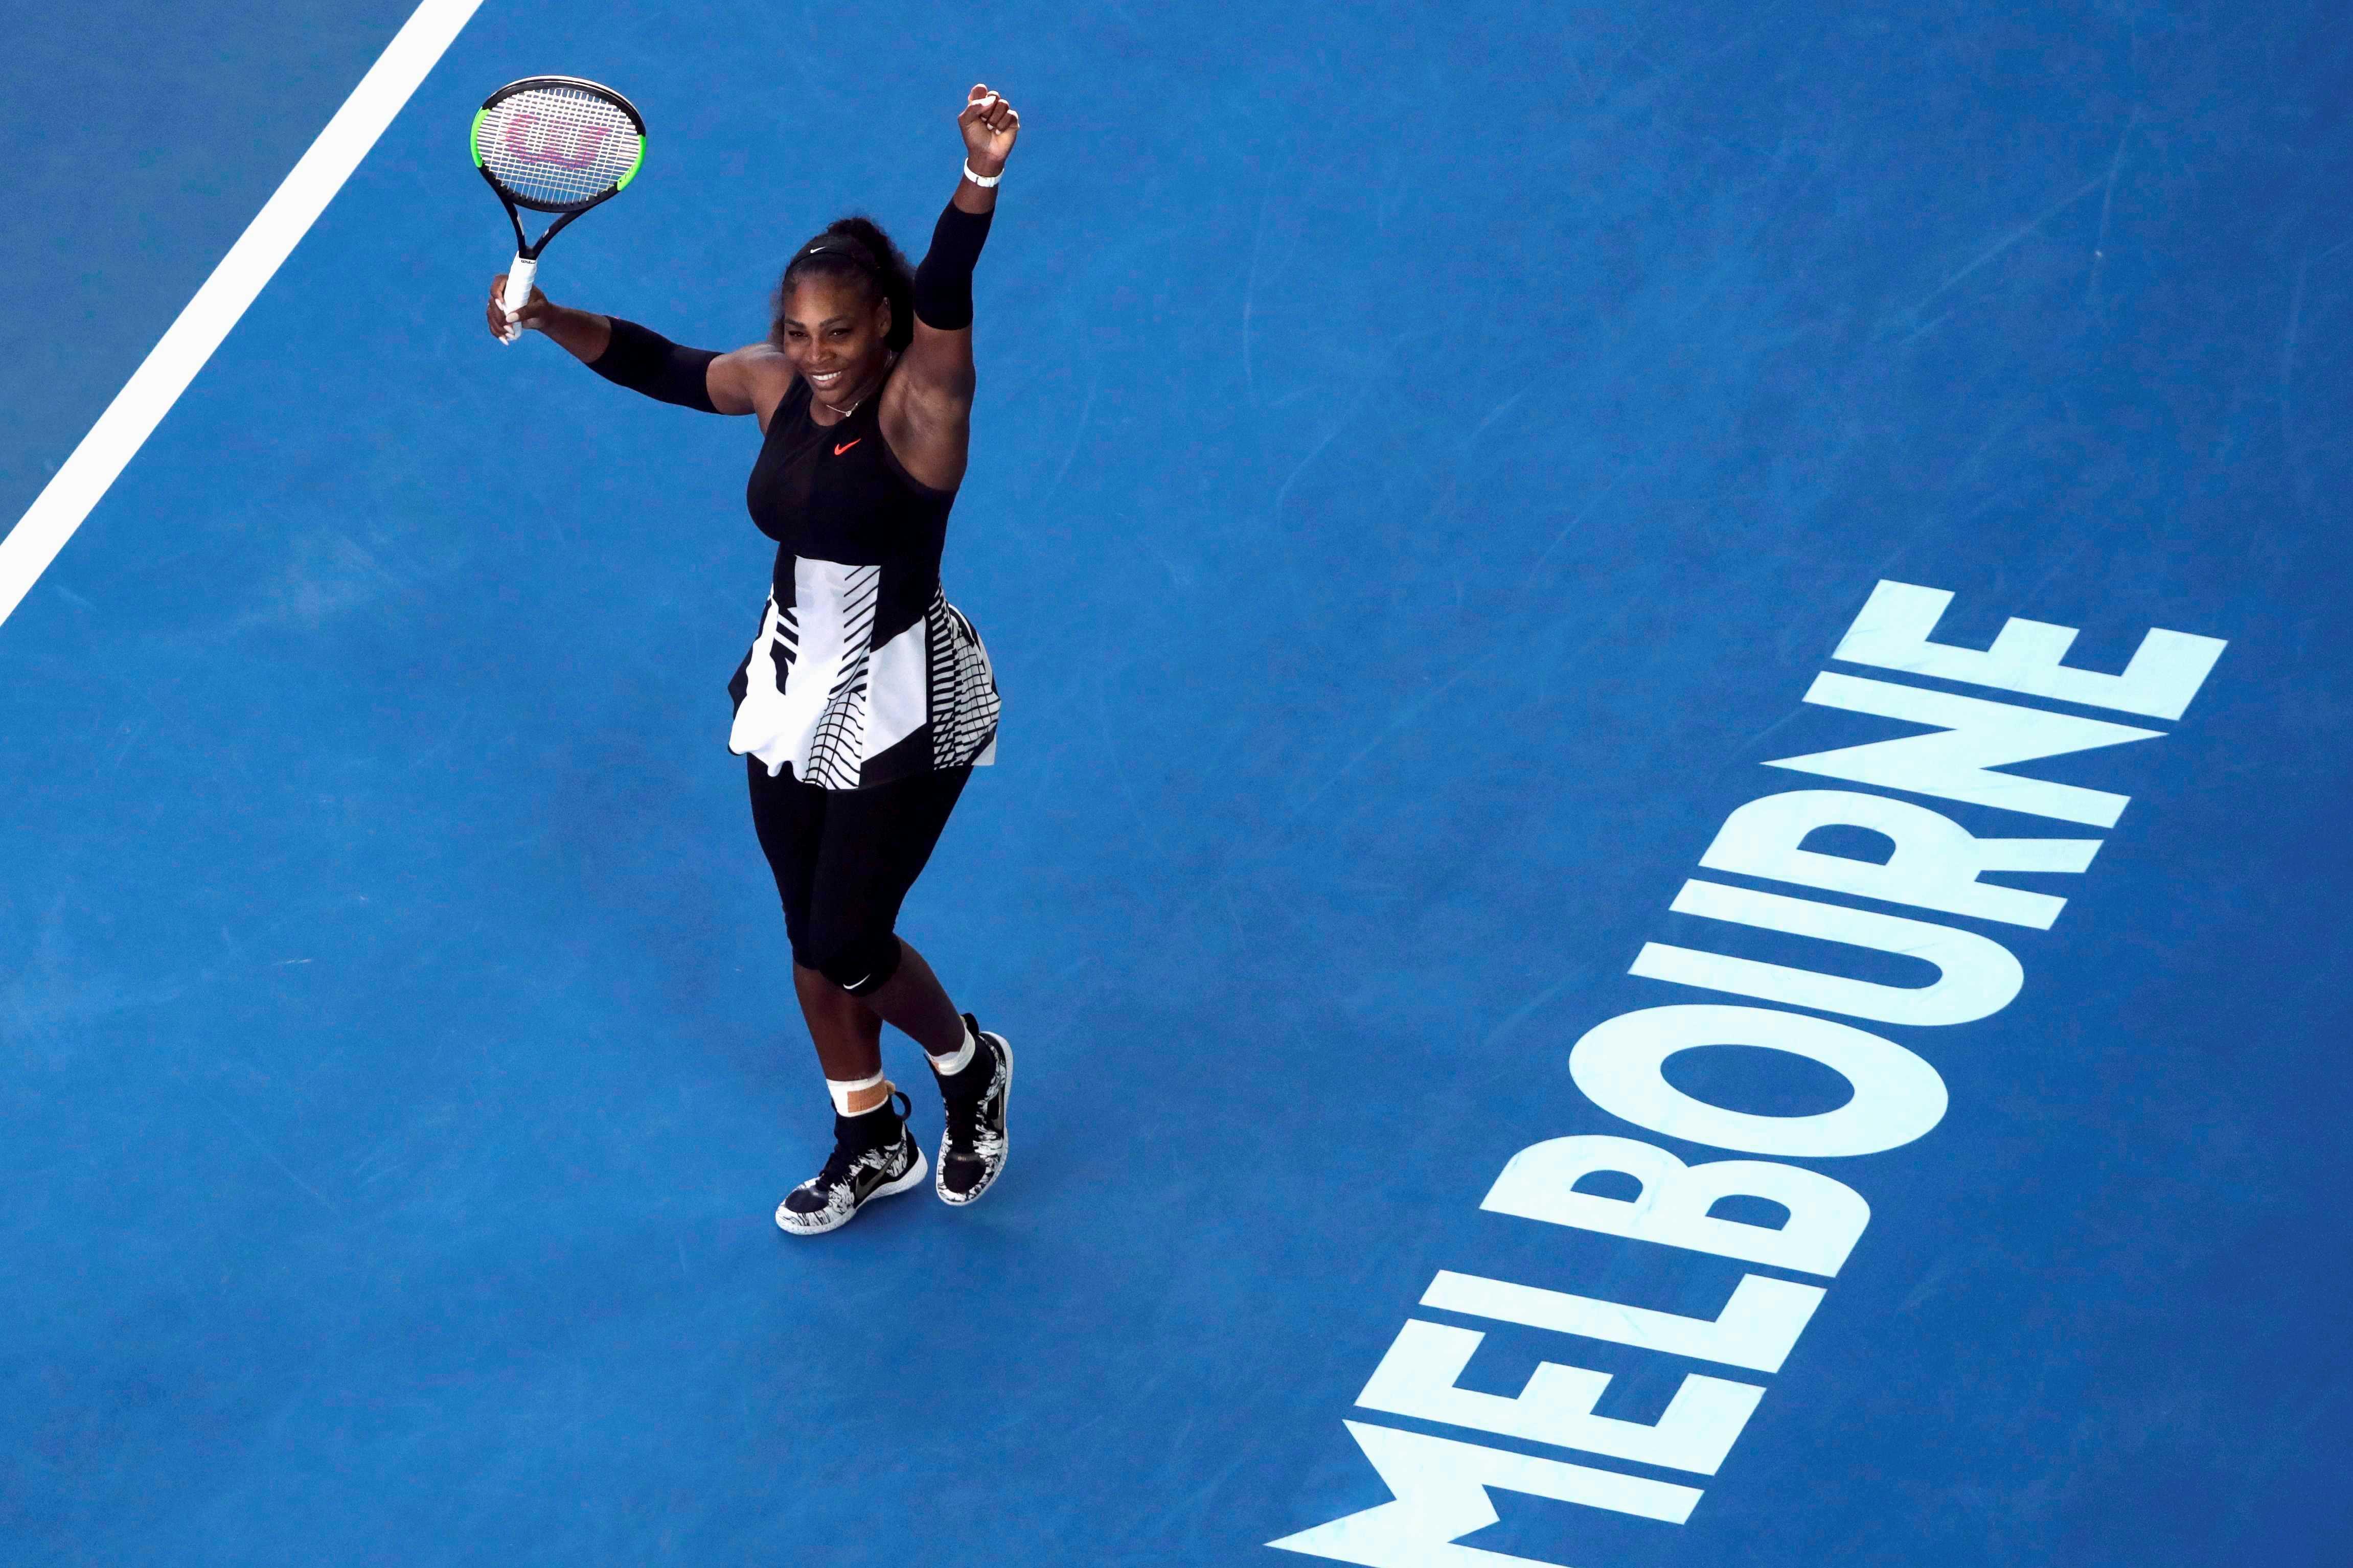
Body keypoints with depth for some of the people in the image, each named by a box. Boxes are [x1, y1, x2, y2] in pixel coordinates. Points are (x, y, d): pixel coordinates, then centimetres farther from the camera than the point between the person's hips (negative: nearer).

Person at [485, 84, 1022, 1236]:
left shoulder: (922, 400, -23)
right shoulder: (777, 386, -6)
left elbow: (947, 298, -41)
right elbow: (664, 366, 11)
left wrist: (980, 179, -60)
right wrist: (548, 321, -3)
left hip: (903, 709, -6)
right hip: (792, 695, 6)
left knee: (846, 948, -1)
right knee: (815, 943, 16)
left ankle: (969, 1066, 30)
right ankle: (870, 1142, 38)